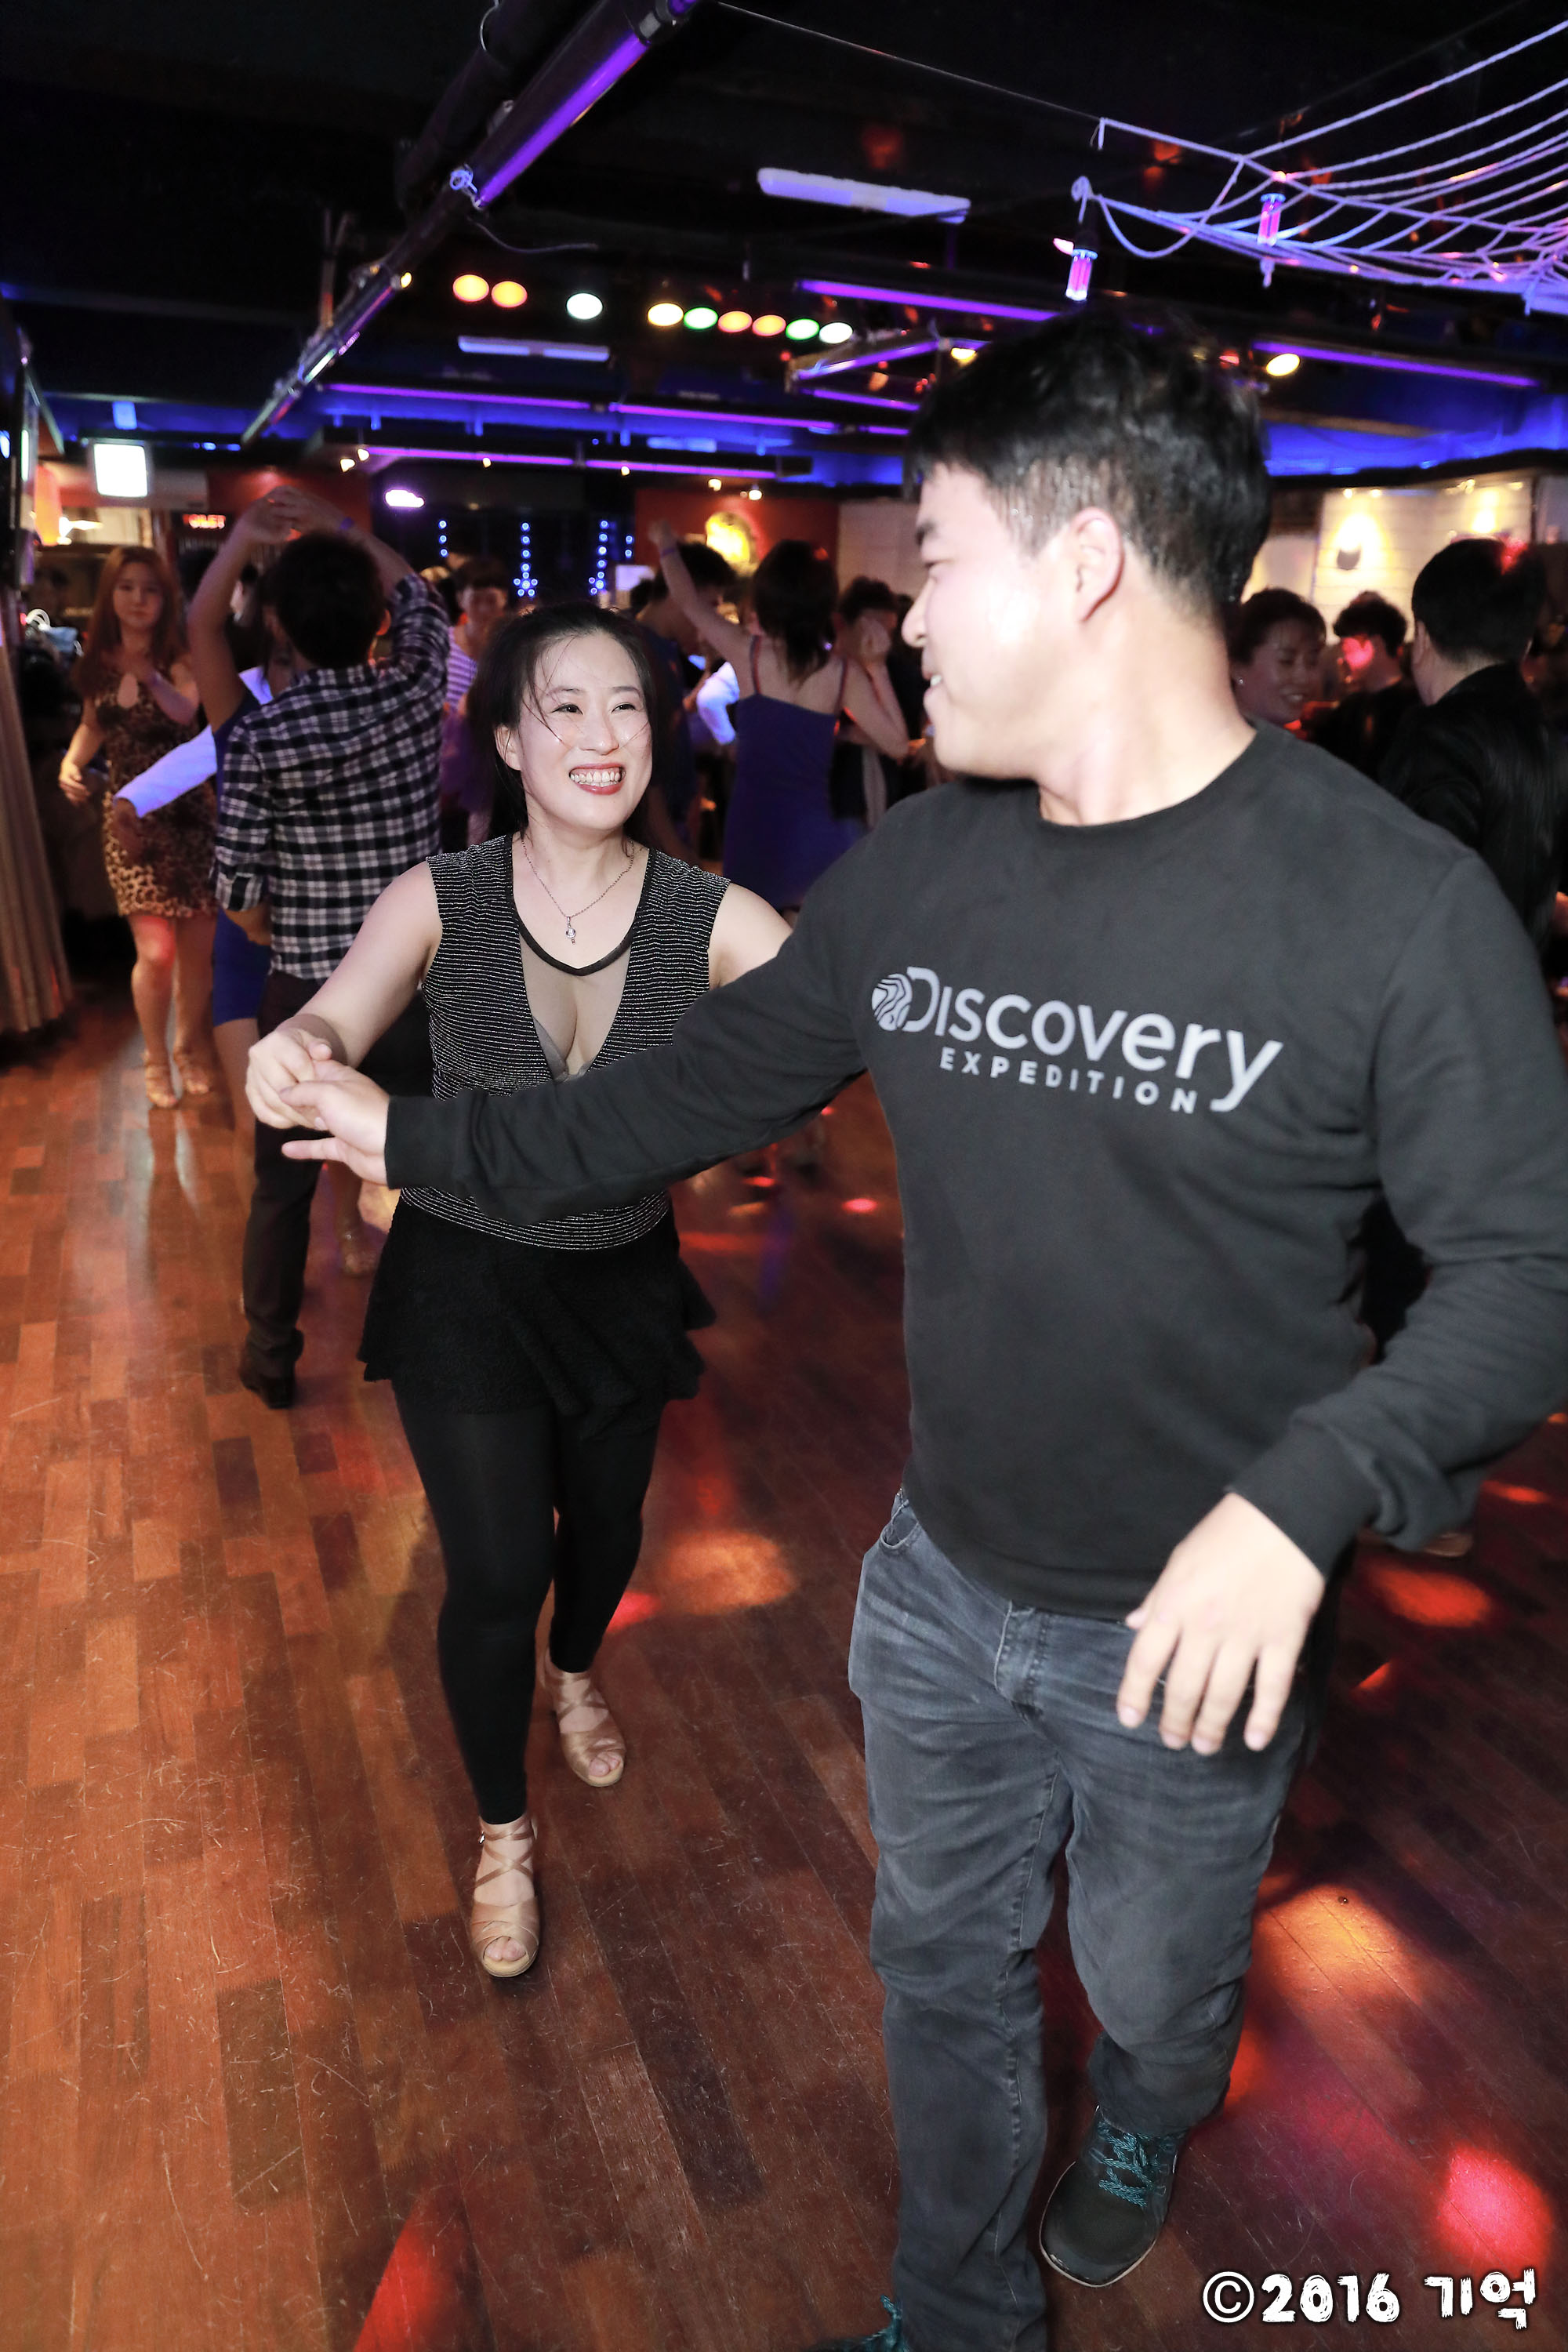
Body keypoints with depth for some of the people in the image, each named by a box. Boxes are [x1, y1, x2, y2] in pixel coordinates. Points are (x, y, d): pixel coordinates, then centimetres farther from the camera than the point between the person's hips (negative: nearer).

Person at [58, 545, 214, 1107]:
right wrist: (71, 762, -1)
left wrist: (151, 676, -48)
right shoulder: (99, 660, 2)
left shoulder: (178, 656, -8)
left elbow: (188, 711, -29)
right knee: (156, 952, -8)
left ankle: (190, 1045, 31)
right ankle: (155, 1057, 16)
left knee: (198, 948, 5)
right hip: (129, 818, 1)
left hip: (189, 814, -1)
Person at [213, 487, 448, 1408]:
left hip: (306, 995, -1)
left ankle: (272, 1356, 31)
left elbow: (241, 898, -10)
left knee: (284, 1183, 16)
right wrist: (337, 526, 26)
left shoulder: (259, 737, -13)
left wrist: (290, 940, 10)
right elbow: (416, 592, 16)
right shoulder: (418, 691, -7)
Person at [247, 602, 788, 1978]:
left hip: (623, 1281, 2)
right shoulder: (443, 903, -17)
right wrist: (294, 1054, -55)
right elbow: (339, 1020, -31)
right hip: (464, 1283, -1)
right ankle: (504, 1834, 32)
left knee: (608, 1524, 21)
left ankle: (574, 1672, 60)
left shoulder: (712, 919, -17)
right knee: (497, 1572, 2)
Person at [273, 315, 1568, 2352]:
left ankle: (1144, 2131, 64)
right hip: (940, 1589, 4)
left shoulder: (1394, 903, -21)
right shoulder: (916, 868, -5)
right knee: (943, 1972, 23)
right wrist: (419, 1140, 10)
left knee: (1156, 1989, 25)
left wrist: (1308, 1494, -31)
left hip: (1196, 1632, -3)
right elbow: (703, 1093, 5)